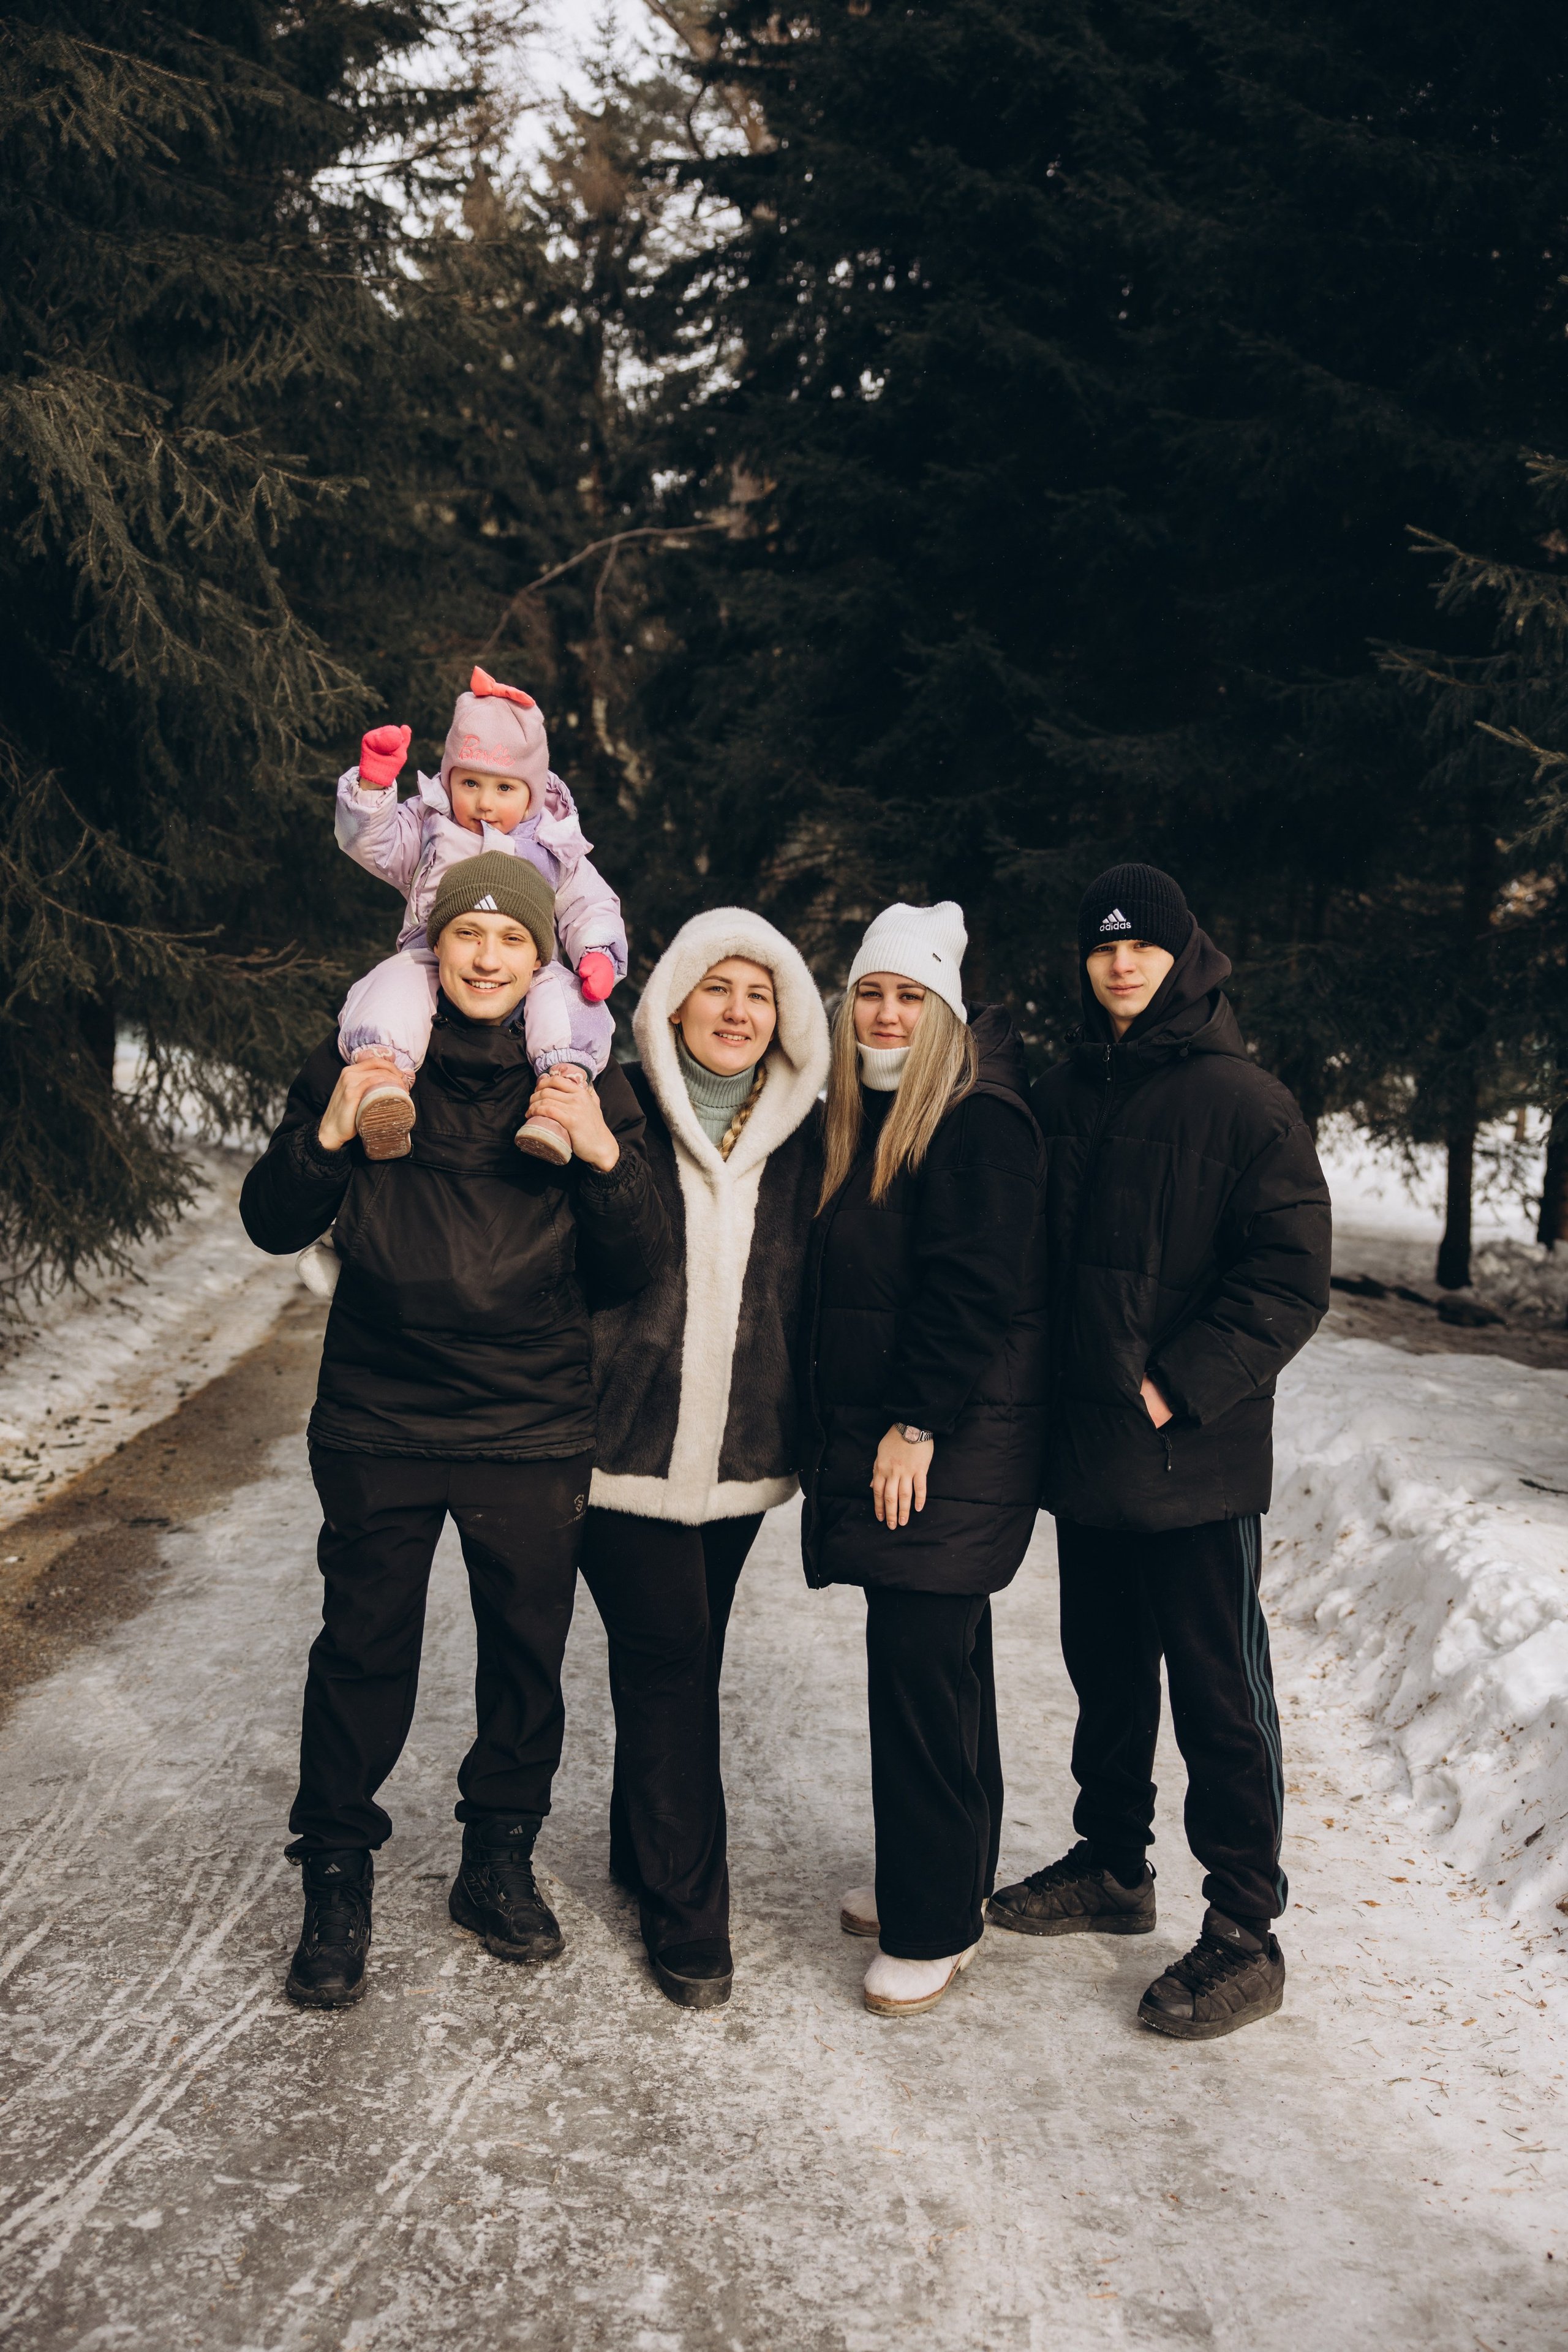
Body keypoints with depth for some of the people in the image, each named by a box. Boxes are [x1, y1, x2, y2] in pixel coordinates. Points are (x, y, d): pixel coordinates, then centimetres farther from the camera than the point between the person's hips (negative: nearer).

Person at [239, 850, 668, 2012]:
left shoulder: (588, 1085, 2)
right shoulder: (361, 1062, 2)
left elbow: (637, 1266, -1)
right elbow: (273, 1224, 3)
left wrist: (605, 1157, -18)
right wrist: (328, 1135, -15)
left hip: (535, 1428, 1)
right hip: (379, 1421, -1)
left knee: (527, 1650, 12)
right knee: (362, 1651, 5)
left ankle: (501, 1861, 32)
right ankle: (338, 1884, 23)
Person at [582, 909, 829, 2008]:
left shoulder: (798, 1143, 7)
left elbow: (805, 1297, 12)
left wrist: (807, 1439, 11)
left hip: (741, 1455, 4)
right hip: (627, 1447, -4)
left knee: (683, 1661, 15)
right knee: (667, 1658, -3)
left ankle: (647, 1851, 34)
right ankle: (687, 1911, 7)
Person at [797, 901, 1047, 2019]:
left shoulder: (978, 1123, -12)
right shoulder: (864, 1121, 16)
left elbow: (973, 1290, -19)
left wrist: (917, 1426, -20)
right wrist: (848, 1439, 17)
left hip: (952, 1447, -9)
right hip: (877, 1436, 9)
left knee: (919, 1666, -7)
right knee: (935, 1657, 17)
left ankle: (934, 1928, 4)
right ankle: (938, 1876, 29)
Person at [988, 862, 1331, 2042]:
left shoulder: (1243, 1101, -9)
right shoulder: (1061, 1099, 10)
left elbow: (1291, 1279, -14)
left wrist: (1176, 1389, -18)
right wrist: (1047, 1394, 5)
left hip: (1196, 1459, -6)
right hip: (1086, 1454, 6)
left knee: (1219, 1694, 1)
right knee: (1105, 1670, 18)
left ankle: (1245, 1934, 12)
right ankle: (1113, 1868, 35)